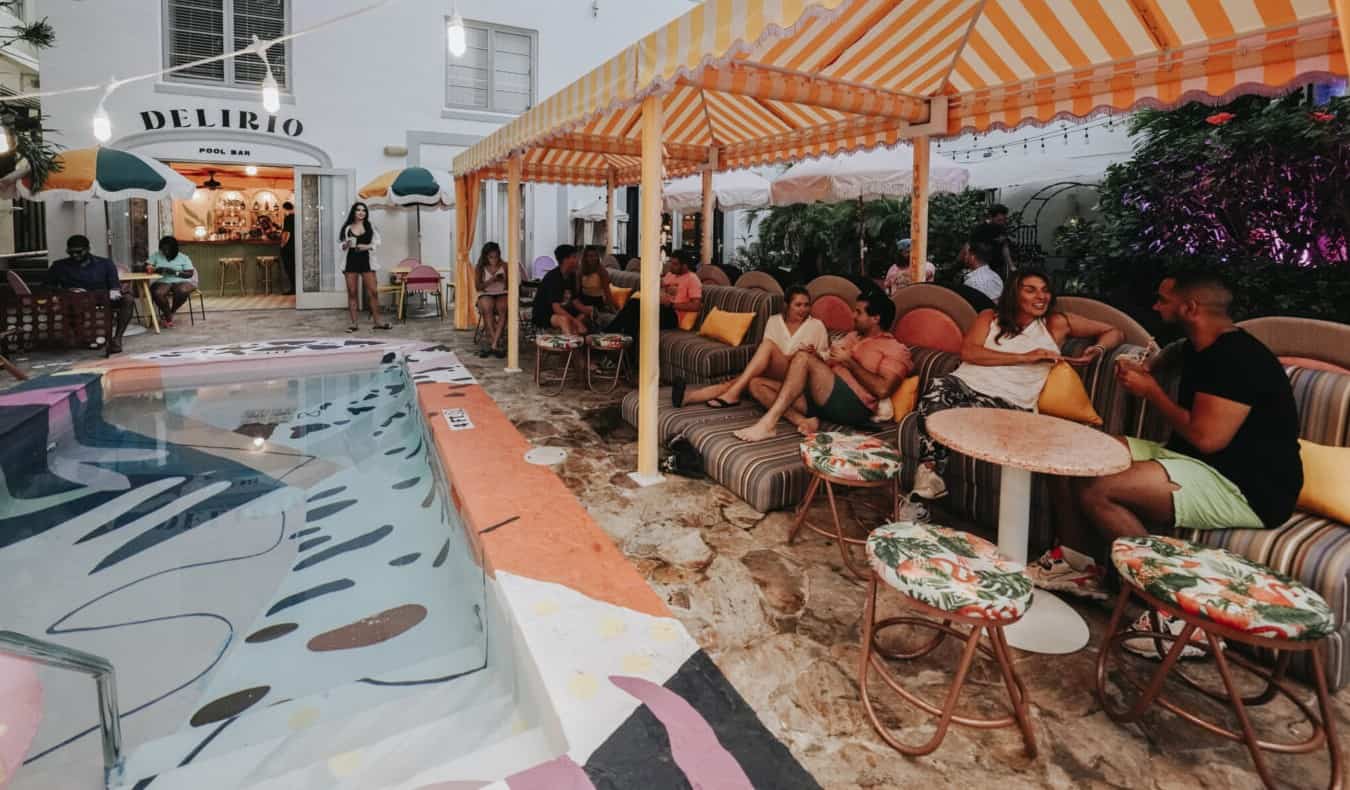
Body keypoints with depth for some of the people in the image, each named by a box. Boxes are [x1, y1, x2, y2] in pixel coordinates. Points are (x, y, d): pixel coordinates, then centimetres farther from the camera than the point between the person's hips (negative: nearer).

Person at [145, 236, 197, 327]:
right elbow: (146, 267, 5)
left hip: (180, 281, -1)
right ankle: (169, 316, -19)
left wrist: (175, 272, -18)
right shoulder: (156, 255, 12)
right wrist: (155, 270, -18)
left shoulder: (183, 257, 5)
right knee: (157, 293, -34)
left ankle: (169, 314, -14)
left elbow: (190, 274, -2)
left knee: (182, 291, -38)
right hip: (162, 282, 2)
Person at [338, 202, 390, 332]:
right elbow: (342, 246, 8)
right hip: (351, 261, 0)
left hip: (366, 260, 0)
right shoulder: (347, 228, 5)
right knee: (352, 293, 2)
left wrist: (368, 246, -12)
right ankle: (354, 323, 7)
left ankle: (378, 322, 6)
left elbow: (377, 242, 5)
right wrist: (346, 245, -14)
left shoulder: (370, 227, 6)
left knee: (373, 292, -3)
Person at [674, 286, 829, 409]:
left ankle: (733, 393, -39)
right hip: (772, 374, 3)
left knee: (769, 344, -29)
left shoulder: (816, 325, 6)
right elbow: (764, 355, 4)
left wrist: (814, 355, -14)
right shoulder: (774, 321, 11)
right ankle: (687, 397, -47)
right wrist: (790, 356, -13)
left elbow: (825, 356, 9)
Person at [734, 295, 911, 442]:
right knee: (757, 384, -4)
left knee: (803, 357, -27)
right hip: (821, 397, 8)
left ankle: (768, 423, -33)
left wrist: (849, 362, -6)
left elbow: (882, 390, -12)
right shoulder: (853, 336, 30)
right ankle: (803, 421, -28)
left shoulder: (895, 349, 5)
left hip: (853, 407, -8)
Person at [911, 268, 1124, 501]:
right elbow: (968, 352, -3)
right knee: (937, 392, -35)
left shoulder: (1056, 323, 14)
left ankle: (930, 469, -19)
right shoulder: (989, 317, 16)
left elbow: (1115, 332, 22)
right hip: (966, 383, 2)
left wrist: (1098, 350, -1)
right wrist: (1025, 357, -6)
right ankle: (928, 466, -22)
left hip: (1008, 401, -1)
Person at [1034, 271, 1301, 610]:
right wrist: (1145, 368, 13)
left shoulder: (1238, 357, -19)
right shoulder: (1199, 349, 12)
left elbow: (1206, 437, -27)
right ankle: (1074, 563, 7)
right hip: (1195, 461, 11)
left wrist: (1151, 391, -12)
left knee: (1097, 489, -29)